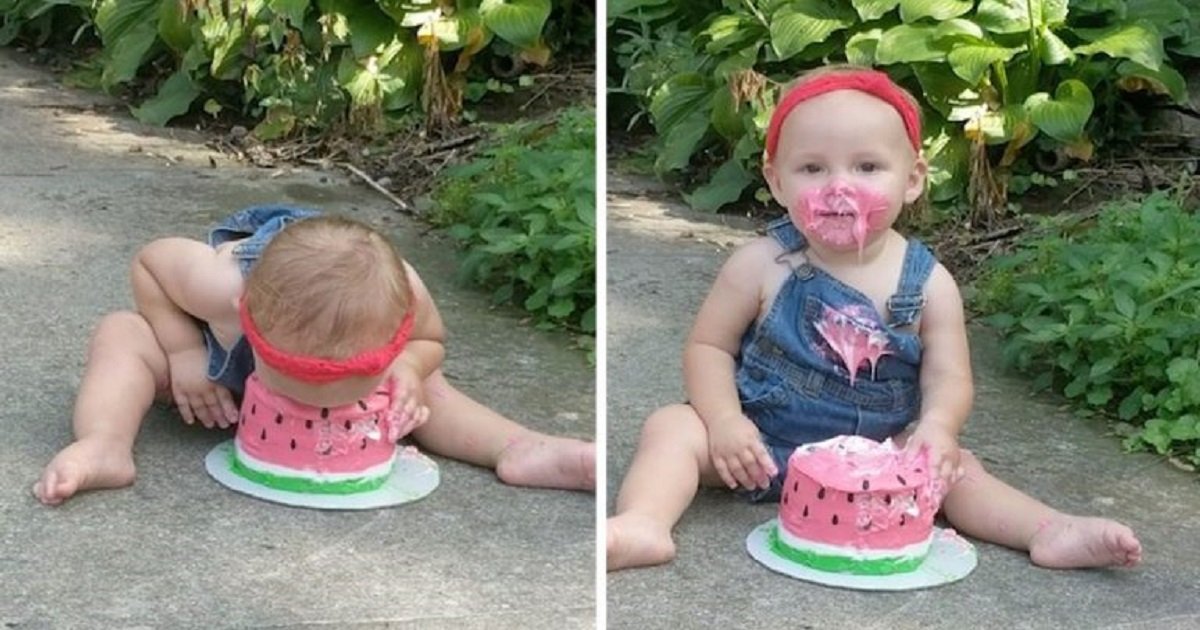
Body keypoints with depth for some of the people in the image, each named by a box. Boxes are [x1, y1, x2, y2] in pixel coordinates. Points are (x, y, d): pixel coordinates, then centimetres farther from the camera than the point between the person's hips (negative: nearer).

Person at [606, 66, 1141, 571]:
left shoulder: (928, 283, -7)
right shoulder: (762, 266, -11)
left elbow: (947, 377, -7)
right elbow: (708, 346, -5)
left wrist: (937, 426, -30)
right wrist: (724, 420, -21)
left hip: (875, 457, 2)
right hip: (760, 445, -1)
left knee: (954, 467, -16)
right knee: (673, 426, -24)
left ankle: (1052, 532, -17)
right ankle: (644, 525, -45)